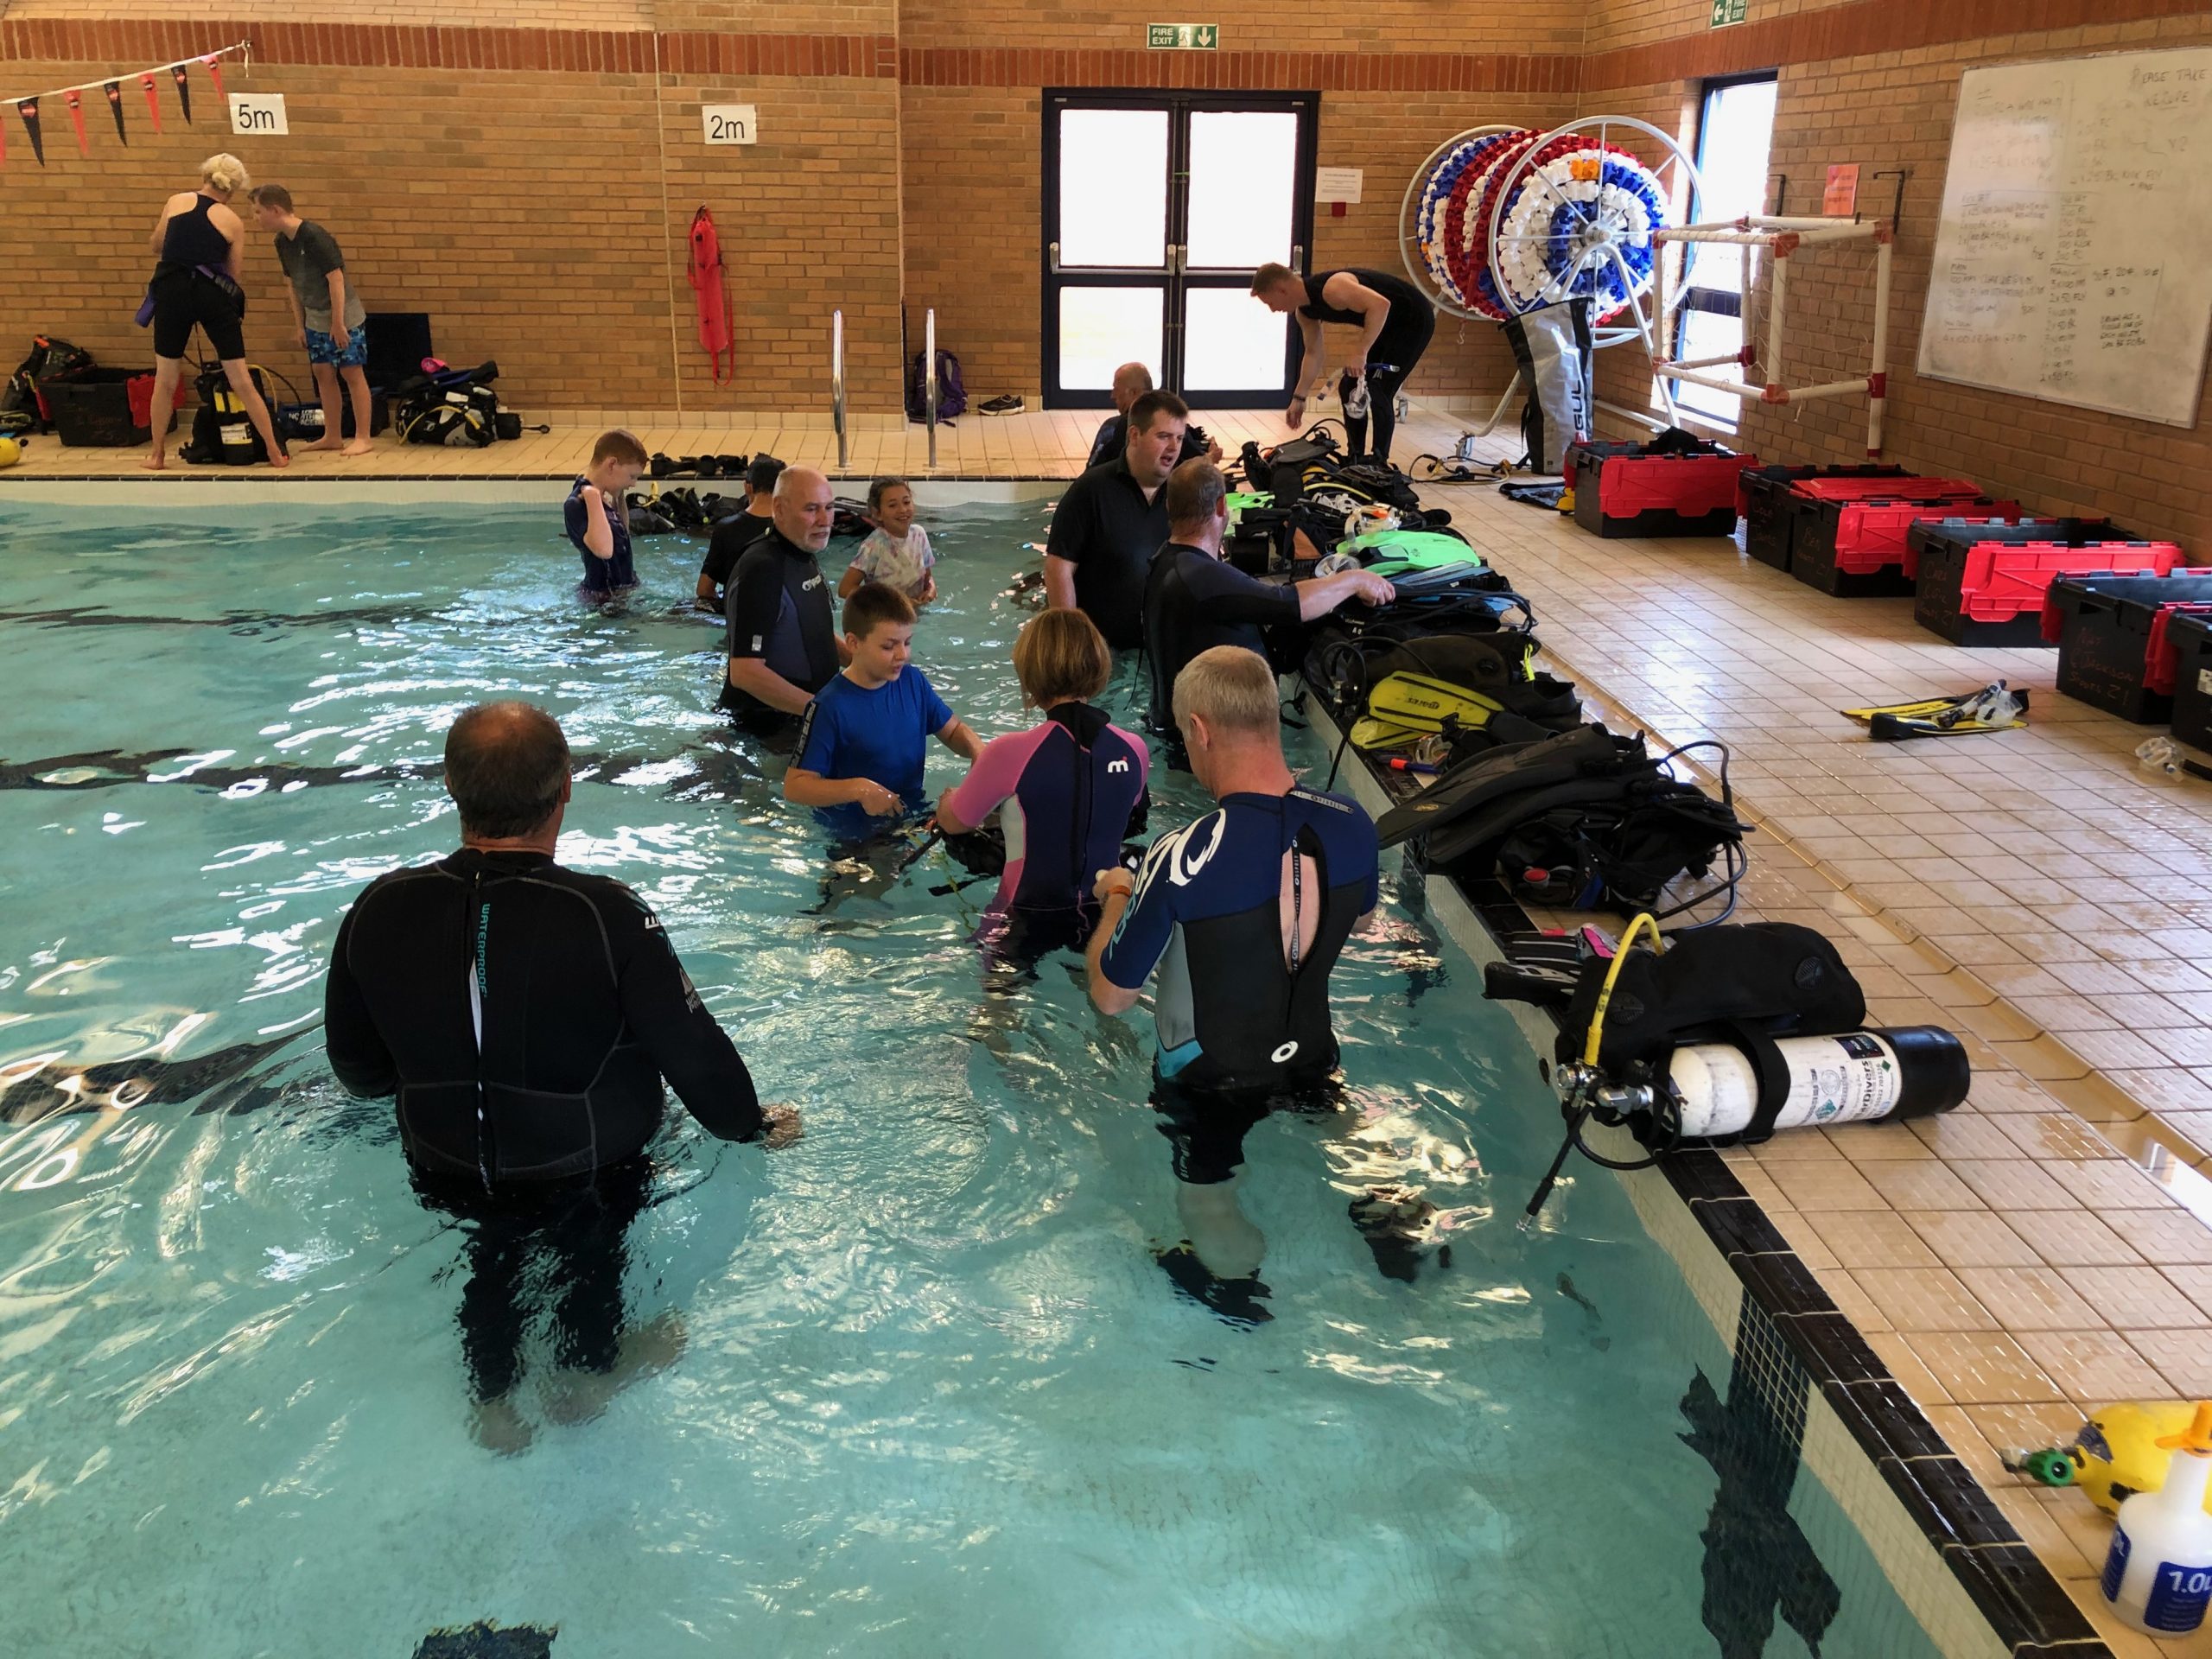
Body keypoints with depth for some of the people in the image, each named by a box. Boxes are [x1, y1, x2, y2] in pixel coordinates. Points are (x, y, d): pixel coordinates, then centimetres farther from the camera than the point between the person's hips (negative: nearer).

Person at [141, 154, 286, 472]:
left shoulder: (176, 202, 8)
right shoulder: (234, 222, 5)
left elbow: (154, 247, 21)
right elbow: (234, 275, 7)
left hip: (172, 291, 1)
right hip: (215, 294, -1)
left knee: (166, 379, 13)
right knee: (241, 380, 5)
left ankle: (157, 455, 19)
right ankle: (275, 452, 8)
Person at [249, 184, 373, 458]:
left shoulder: (315, 237, -21)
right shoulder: (282, 241, 4)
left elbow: (336, 278, -22)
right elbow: (292, 284, 12)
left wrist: (338, 323, -21)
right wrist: (299, 324, 11)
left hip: (344, 316, -8)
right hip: (315, 319, 8)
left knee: (352, 373, -4)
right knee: (323, 374, 8)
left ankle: (363, 438, 1)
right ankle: (332, 436, 16)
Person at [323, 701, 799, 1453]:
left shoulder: (380, 911, -20)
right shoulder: (608, 917, -32)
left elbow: (358, 1068, -5)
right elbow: (693, 1050, -22)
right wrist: (754, 1124, -1)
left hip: (446, 1176, 3)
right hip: (587, 1181, -3)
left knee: (488, 1256, 30)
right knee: (592, 1252, 27)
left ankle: (493, 1404, 43)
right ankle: (589, 1375, 42)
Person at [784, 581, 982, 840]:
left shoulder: (913, 681, 3)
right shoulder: (830, 706, -16)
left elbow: (953, 730, 18)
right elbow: (794, 786, -16)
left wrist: (978, 751, -4)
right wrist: (858, 789, -29)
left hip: (916, 814, 6)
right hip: (854, 833, -5)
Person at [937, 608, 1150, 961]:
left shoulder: (1010, 753, -22)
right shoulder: (1133, 751, -9)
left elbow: (954, 822, -4)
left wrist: (949, 798, 23)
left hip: (1028, 924, -4)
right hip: (1104, 917, 4)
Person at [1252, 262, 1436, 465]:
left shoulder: (1331, 289, -31)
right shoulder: (1304, 311, -1)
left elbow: (1380, 305, -40)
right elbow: (1313, 354, 12)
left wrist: (1361, 351, -41)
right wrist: (1298, 398, 14)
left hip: (1414, 319, -10)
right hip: (1387, 324, 10)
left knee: (1378, 393, -15)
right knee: (1349, 388, 8)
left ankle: (1379, 462, -5)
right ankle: (1356, 459, 17)